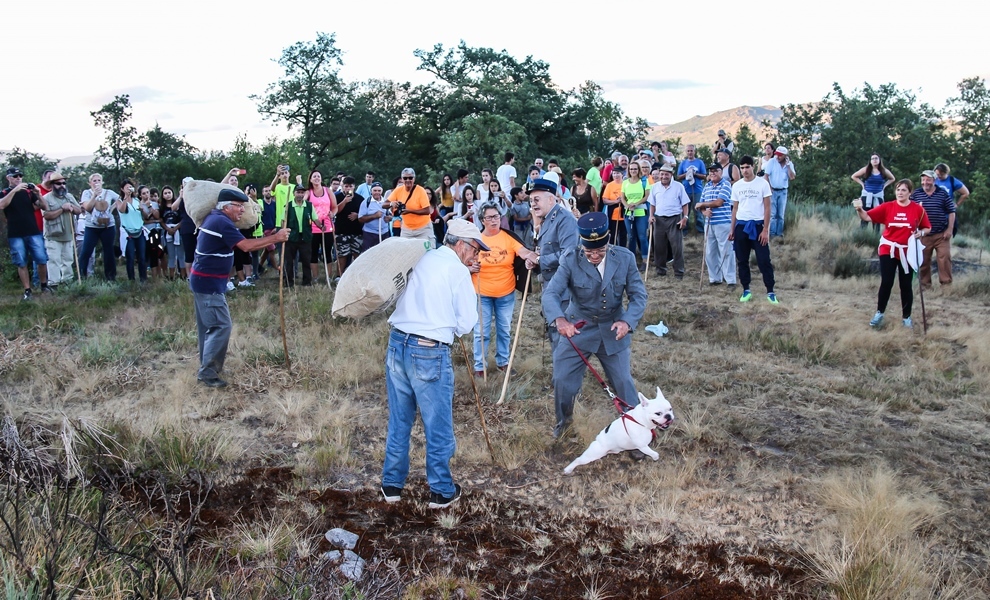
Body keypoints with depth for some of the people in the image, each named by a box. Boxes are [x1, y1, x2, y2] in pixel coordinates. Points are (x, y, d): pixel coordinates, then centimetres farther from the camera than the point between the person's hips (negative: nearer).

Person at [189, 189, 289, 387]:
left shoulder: (213, 217, 10)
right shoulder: (222, 222, -19)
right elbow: (246, 246, -24)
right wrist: (275, 238, -18)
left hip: (203, 280, 10)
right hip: (209, 283, -10)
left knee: (208, 325, 16)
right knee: (222, 326, -9)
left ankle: (207, 367, 24)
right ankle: (208, 373, -5)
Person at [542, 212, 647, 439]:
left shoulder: (625, 258, -13)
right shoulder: (570, 260, -18)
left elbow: (639, 295, -11)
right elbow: (550, 293, -25)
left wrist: (627, 321, -30)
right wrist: (559, 319, -46)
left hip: (613, 331, 1)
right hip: (577, 329, 0)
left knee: (624, 381, 7)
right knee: (562, 379, 5)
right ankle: (564, 419, 35)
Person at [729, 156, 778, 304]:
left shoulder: (762, 183, -4)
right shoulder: (736, 186, 6)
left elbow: (767, 207, -4)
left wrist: (765, 230, -10)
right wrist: (732, 229, 7)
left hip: (758, 225, -3)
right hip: (741, 225, 3)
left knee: (764, 260, -4)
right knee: (742, 260, 7)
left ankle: (770, 292, 1)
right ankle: (746, 290, 17)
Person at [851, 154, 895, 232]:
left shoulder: (884, 171, 3)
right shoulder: (866, 170, -2)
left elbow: (892, 179, 20)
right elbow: (854, 176, 6)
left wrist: (884, 185, 7)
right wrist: (862, 184, 1)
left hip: (878, 196, 2)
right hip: (867, 195, -2)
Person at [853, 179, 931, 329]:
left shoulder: (918, 209, -4)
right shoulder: (887, 207, -3)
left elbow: (927, 227, 6)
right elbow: (867, 217, -10)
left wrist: (921, 233, -15)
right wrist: (859, 209, -29)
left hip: (907, 252, 0)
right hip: (888, 249, 0)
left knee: (906, 285, 7)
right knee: (886, 282, -3)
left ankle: (906, 317, 21)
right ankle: (879, 313, 13)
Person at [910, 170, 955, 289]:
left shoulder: (943, 193, 2)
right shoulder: (915, 194, 3)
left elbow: (951, 212, 4)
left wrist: (949, 229, -2)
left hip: (942, 234, -1)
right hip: (923, 235, 1)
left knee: (945, 259, -3)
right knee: (923, 261, 5)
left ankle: (946, 283, 5)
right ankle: (925, 284, 15)